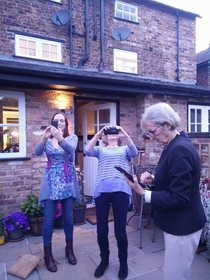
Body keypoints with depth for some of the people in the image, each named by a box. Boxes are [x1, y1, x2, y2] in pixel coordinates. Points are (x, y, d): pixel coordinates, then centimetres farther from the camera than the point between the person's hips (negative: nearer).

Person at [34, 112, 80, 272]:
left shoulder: (72, 138, 0)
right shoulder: (47, 139, 3)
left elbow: (70, 149, -22)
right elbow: (37, 152, -16)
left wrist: (60, 138, -42)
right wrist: (44, 137, -34)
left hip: (67, 181, 0)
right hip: (51, 181, 0)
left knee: (68, 217, 10)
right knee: (49, 219, 2)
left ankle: (69, 249, 30)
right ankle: (48, 255, 19)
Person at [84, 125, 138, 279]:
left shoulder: (124, 149, 18)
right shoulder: (100, 149, 17)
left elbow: (134, 152, -4)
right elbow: (87, 151, -3)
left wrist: (125, 134, -16)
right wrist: (98, 134, -12)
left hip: (121, 190, -1)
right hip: (102, 190, 1)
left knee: (120, 230, 3)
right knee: (101, 230, 7)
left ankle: (123, 262, 28)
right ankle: (104, 260, 33)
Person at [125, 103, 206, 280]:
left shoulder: (180, 149, -26)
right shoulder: (175, 146, 5)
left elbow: (178, 198, -26)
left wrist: (143, 194, -24)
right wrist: (153, 178, 0)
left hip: (182, 226, -10)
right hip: (177, 223, 10)